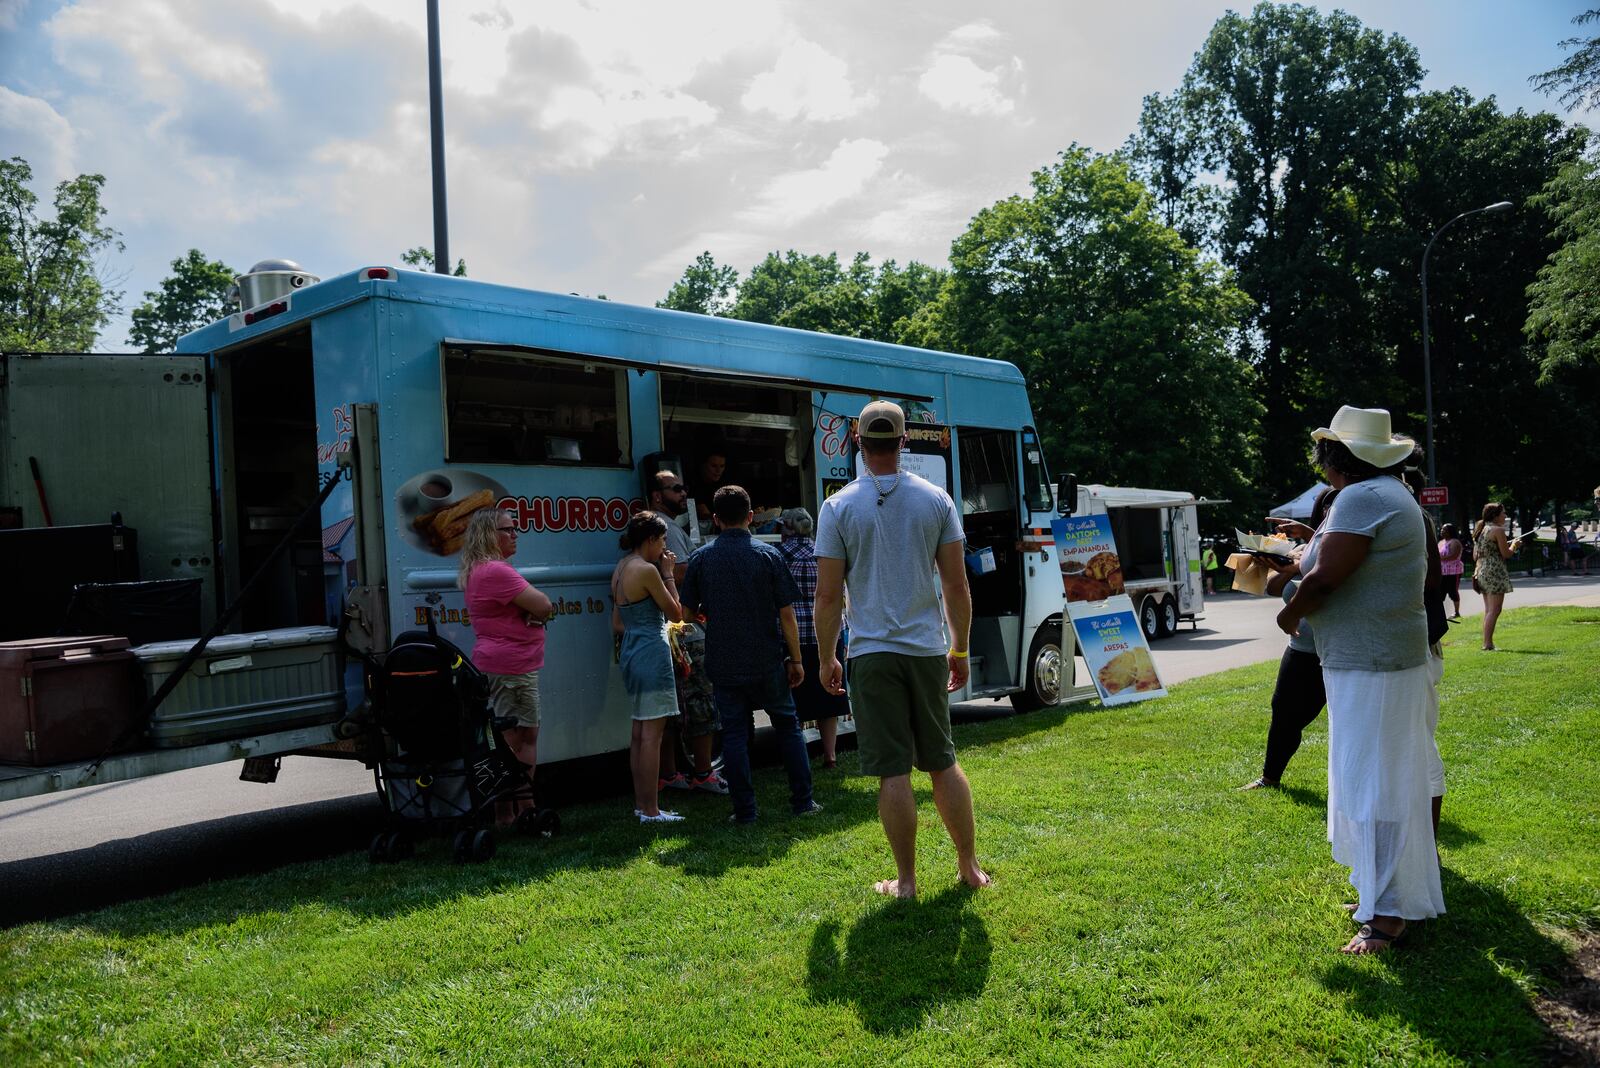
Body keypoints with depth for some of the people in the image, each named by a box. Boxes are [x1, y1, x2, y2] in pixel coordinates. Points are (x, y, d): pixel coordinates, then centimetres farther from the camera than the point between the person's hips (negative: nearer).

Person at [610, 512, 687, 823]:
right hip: (652, 652, -10)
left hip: (630, 651, 10)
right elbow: (675, 612, -7)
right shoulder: (647, 570, -15)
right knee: (652, 732, -6)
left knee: (640, 732, 14)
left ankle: (641, 804, 21)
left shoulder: (620, 568, 13)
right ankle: (650, 810, -3)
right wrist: (668, 574, -1)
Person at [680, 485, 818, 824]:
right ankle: (802, 802, 15)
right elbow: (787, 614, -6)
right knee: (787, 726, 13)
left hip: (723, 665, 1)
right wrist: (795, 659, 2)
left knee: (734, 733, 7)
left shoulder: (700, 559, -2)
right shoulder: (769, 555, -6)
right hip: (767, 662, 0)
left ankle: (744, 810, 8)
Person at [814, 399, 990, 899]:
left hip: (872, 653, -3)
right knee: (944, 763, 15)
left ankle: (906, 880, 10)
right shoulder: (936, 499, 2)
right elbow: (956, 585, 2)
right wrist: (959, 650, 13)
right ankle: (969, 867, 24)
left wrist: (826, 658, 6)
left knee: (894, 771, 2)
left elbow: (828, 594, -5)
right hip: (928, 650, 3)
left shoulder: (838, 507, -4)